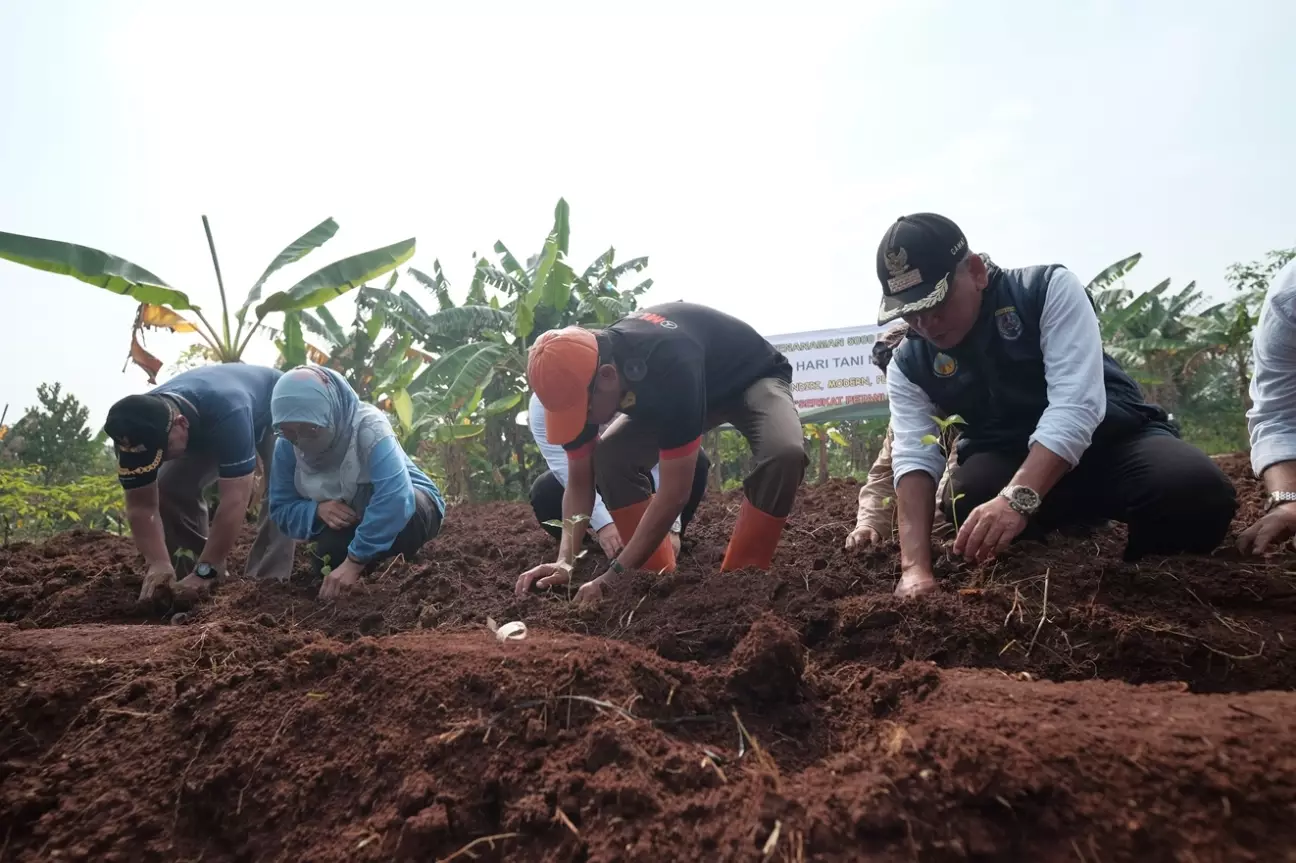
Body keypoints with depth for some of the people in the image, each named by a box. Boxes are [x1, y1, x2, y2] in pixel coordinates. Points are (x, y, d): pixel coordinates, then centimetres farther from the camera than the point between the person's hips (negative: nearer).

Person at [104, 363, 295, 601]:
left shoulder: (228, 412, -49)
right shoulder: (137, 434, -30)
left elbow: (235, 500, -48)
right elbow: (141, 505, -24)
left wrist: (205, 572, -47)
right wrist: (158, 563, -38)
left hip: (272, 410, -5)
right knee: (169, 487, -10)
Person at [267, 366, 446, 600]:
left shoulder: (368, 426, -34)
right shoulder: (287, 446, -15)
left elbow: (395, 497, -46)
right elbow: (281, 509, -11)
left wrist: (355, 560, -45)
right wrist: (317, 510, -33)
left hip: (414, 508, -6)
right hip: (353, 520, 6)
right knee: (327, 568, -20)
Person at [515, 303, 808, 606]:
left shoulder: (670, 365, -46)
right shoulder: (582, 370, -24)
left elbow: (674, 493, -40)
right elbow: (579, 481, -13)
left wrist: (616, 573, -37)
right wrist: (566, 561, -26)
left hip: (753, 379, -5)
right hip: (700, 389, 6)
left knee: (784, 455, -37)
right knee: (608, 458, -15)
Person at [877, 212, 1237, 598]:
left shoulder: (1049, 289, -16)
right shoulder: (909, 365, -7)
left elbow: (1077, 404, -28)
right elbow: (914, 458, -17)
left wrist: (1018, 498, -44)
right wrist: (915, 567, -33)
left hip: (1113, 438, -1)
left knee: (1196, 491, -31)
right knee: (967, 500, -32)